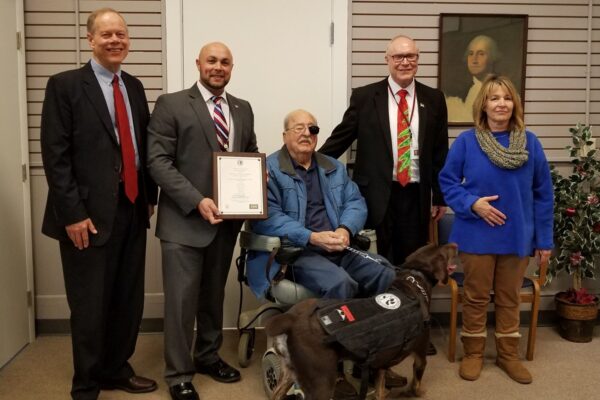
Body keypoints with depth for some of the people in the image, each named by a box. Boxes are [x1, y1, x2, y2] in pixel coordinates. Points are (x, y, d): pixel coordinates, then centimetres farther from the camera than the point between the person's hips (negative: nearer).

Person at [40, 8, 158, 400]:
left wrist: (150, 195, 9)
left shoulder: (134, 87, 12)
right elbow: (55, 155, -11)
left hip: (132, 210, 6)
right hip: (90, 214, -6)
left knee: (129, 299, 13)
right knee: (90, 305, 4)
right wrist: (72, 213, -16)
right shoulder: (65, 85, -5)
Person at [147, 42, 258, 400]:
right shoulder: (172, 105, -4)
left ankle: (208, 356, 34)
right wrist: (197, 201, -21)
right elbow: (158, 161, -11)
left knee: (214, 293, 17)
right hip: (184, 219, -5)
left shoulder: (243, 109, 12)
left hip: (227, 218, 5)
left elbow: (252, 154, 20)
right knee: (182, 298, -2)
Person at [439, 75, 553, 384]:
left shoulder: (530, 142, -1)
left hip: (517, 236, 2)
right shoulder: (466, 141, -6)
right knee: (476, 297, 10)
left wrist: (544, 239, 1)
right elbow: (447, 181, -2)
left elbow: (543, 194, 2)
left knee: (509, 298, 15)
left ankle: (508, 354, 30)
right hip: (478, 235, -2)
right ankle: (473, 353, 26)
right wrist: (472, 203, -18)